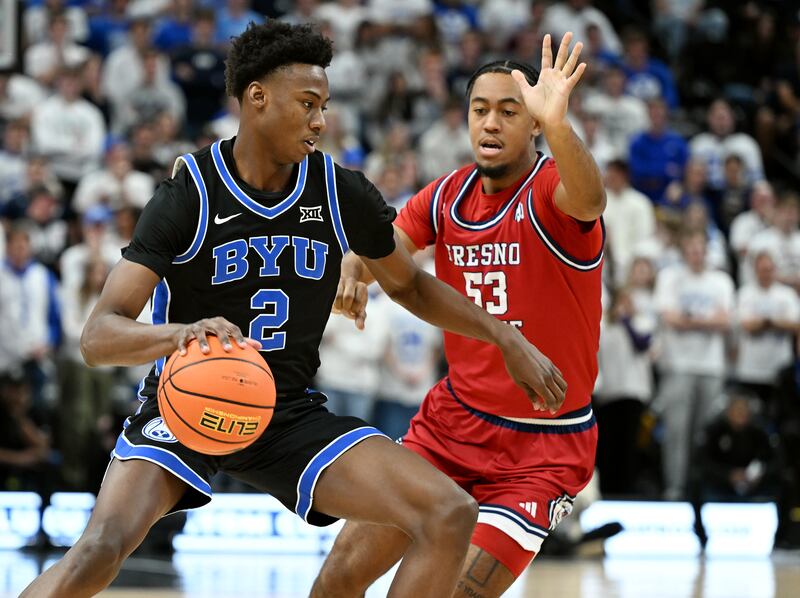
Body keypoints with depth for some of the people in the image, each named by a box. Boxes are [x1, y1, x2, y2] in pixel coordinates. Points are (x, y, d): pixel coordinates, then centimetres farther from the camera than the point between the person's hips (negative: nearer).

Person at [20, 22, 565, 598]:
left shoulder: (343, 195, -2)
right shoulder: (190, 195, -15)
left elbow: (410, 285, 19)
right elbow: (97, 338, -22)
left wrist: (507, 338, 10)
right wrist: (181, 332, -42)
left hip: (291, 415, 4)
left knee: (451, 517, -14)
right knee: (99, 551, -32)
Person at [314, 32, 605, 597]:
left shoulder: (550, 191, -18)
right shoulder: (448, 194, 1)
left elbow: (588, 200, -41)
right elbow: (380, 247, 5)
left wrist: (557, 125, -63)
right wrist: (352, 271, -21)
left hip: (543, 449, -6)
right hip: (454, 421, 6)